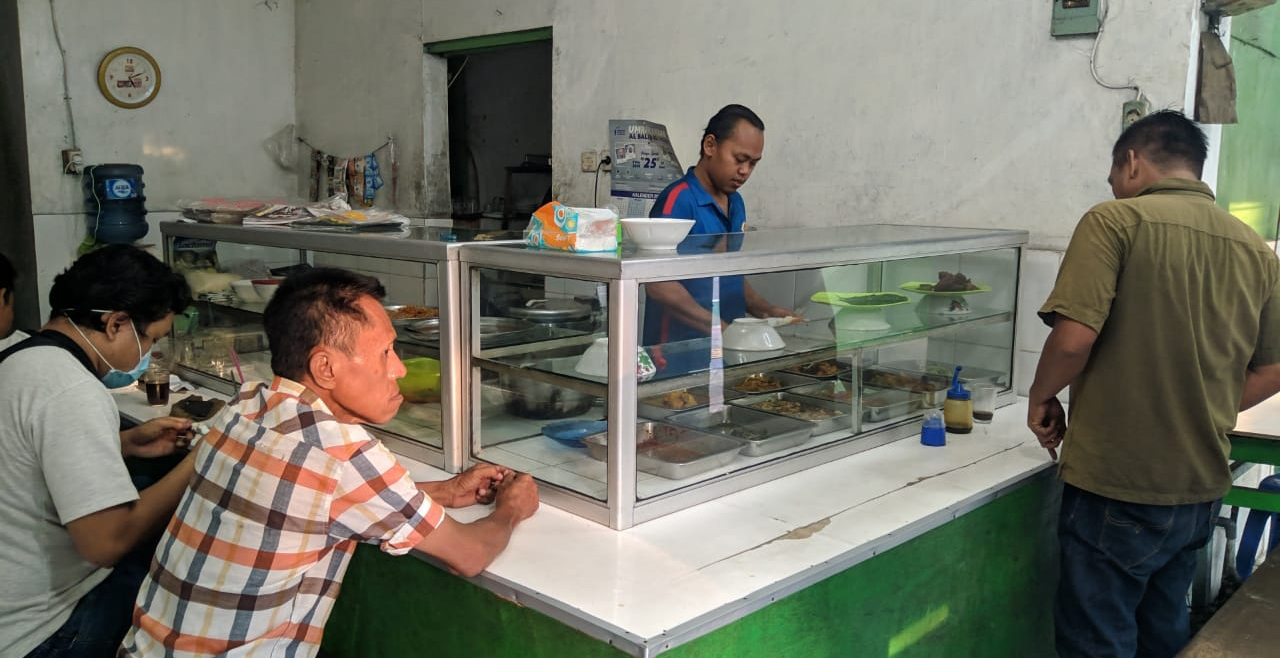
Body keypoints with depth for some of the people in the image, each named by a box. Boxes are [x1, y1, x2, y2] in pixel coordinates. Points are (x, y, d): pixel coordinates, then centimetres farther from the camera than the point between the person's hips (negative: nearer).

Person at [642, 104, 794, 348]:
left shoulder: (736, 204, 18)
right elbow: (658, 284, -18)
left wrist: (765, 310, 11)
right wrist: (718, 327, -22)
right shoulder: (678, 200, -10)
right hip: (679, 346, -7)